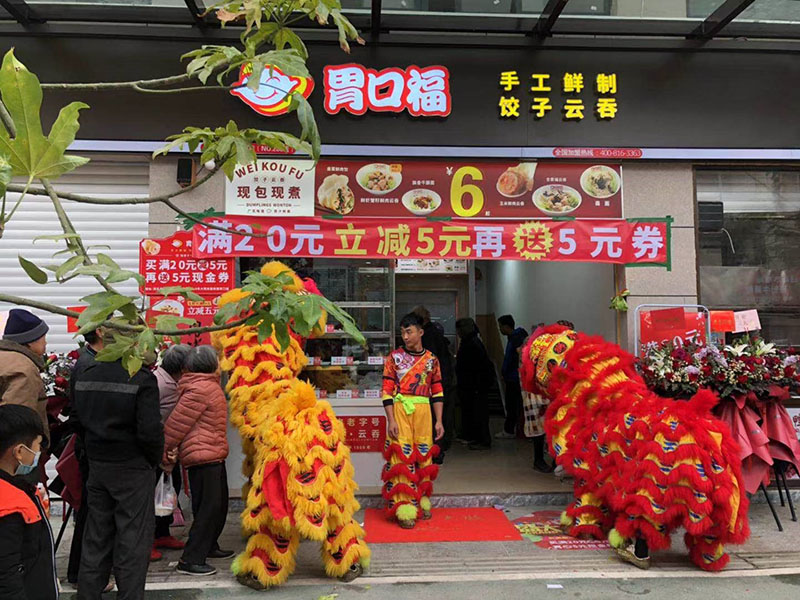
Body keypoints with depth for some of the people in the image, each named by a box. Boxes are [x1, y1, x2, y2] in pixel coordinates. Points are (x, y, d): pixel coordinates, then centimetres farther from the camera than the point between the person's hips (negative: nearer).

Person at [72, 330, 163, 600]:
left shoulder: (86, 375, 3)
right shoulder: (141, 379, -19)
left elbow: (78, 420, 9)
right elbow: (150, 431, -21)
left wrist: (95, 450, 17)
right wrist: (154, 460, -4)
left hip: (97, 466, 7)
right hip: (132, 467, -6)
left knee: (96, 536, 19)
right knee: (133, 538, 6)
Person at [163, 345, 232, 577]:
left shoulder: (208, 385, 15)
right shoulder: (200, 389, -18)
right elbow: (177, 422, -16)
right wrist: (165, 452, -10)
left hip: (213, 456, 10)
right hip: (203, 456, -10)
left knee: (219, 504, 18)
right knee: (209, 507, -8)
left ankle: (209, 547, 34)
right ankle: (190, 560, -2)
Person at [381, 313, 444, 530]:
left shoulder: (431, 359, 9)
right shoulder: (395, 357, 2)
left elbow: (437, 392, 11)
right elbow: (387, 391, -2)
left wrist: (439, 421, 6)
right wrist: (391, 420, -9)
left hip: (423, 411, 3)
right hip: (400, 410, -3)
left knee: (424, 455, 8)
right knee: (402, 456, -5)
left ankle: (422, 501, 23)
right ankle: (404, 508, 0)